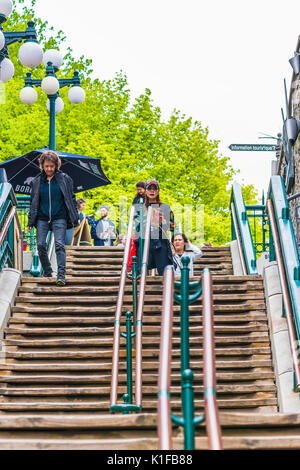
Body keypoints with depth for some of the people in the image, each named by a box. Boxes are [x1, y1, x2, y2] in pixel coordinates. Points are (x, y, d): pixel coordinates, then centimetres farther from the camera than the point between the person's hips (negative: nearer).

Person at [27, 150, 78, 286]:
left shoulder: (64, 179, 4)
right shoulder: (37, 181, 9)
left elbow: (71, 199, 8)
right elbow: (33, 202, 14)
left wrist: (75, 218, 3)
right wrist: (31, 221, 10)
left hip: (59, 218, -2)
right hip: (42, 218, 2)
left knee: (59, 244, -12)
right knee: (41, 245, -4)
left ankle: (61, 275, -12)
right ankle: (47, 272, 15)